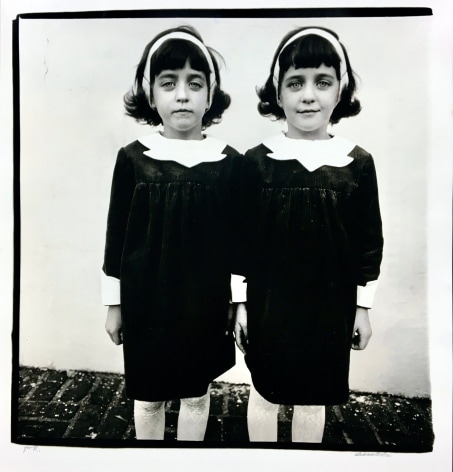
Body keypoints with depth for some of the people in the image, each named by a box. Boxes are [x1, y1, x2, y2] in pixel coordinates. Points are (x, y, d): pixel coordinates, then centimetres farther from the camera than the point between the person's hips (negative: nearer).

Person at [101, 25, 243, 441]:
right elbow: (117, 235, 0)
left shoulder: (229, 162, -5)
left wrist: (238, 301, 3)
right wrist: (114, 303, 3)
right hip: (146, 301, 0)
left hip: (205, 303, 1)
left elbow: (237, 239, 0)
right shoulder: (133, 158, -6)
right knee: (148, 396, 18)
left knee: (196, 392, 19)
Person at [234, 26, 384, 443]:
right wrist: (239, 303, -1)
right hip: (267, 306, 0)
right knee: (264, 394, 18)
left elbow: (370, 242, 2)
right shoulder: (257, 160, -7)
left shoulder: (358, 162, -4)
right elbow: (239, 240, -3)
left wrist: (363, 307, 5)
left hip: (330, 307, 1)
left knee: (313, 398, 20)